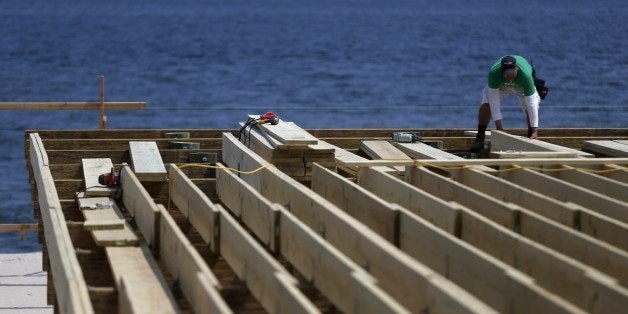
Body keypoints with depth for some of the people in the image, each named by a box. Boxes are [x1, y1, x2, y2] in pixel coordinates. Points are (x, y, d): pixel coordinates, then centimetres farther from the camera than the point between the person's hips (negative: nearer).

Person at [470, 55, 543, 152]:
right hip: (500, 84, 0)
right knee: (486, 105, -19)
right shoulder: (493, 73, -42)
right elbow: (494, 101, -36)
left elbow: (531, 104, -40)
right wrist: (499, 127, -39)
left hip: (522, 86, 0)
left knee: (533, 108, -21)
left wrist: (535, 130, -41)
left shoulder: (525, 75, -45)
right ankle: (479, 139, -6)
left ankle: (531, 139, -6)